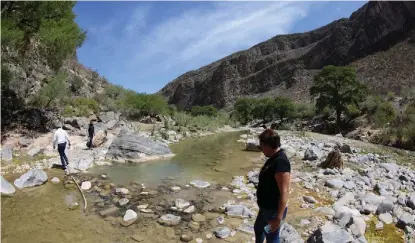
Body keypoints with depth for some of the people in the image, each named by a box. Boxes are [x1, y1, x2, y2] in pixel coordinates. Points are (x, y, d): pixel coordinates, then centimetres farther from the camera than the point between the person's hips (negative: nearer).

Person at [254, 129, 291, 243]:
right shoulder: (273, 158, 3)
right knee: (258, 228, 29)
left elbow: (284, 193, -29)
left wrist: (278, 218, -26)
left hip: (274, 210, -9)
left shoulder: (280, 162, -29)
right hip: (265, 207, 9)